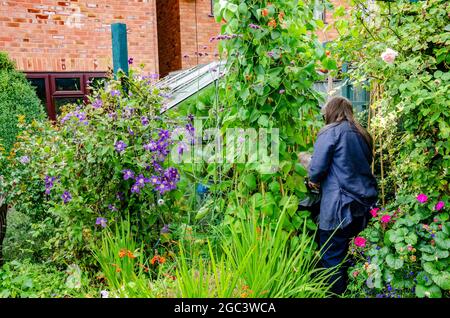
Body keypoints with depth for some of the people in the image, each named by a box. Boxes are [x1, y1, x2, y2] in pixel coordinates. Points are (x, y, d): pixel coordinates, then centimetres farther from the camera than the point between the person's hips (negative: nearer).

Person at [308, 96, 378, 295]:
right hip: (364, 205, 7)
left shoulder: (331, 131, -6)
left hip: (340, 206, -7)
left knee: (333, 259, 3)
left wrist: (314, 181, 7)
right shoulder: (362, 134, 15)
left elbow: (317, 168, -15)